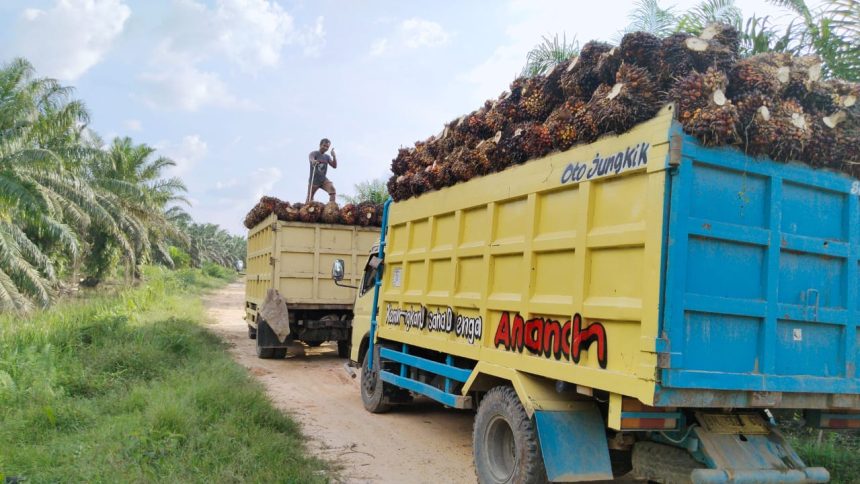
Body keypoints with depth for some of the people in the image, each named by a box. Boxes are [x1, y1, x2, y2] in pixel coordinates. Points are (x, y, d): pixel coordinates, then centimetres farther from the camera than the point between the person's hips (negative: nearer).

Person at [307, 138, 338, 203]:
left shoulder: (327, 157, 11)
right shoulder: (314, 153, -4)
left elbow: (334, 166, 2)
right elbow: (310, 158, -28)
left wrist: (334, 157, -15)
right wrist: (313, 161, -53)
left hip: (323, 179, 3)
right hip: (314, 180, -3)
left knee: (332, 189, -26)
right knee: (309, 200, -1)